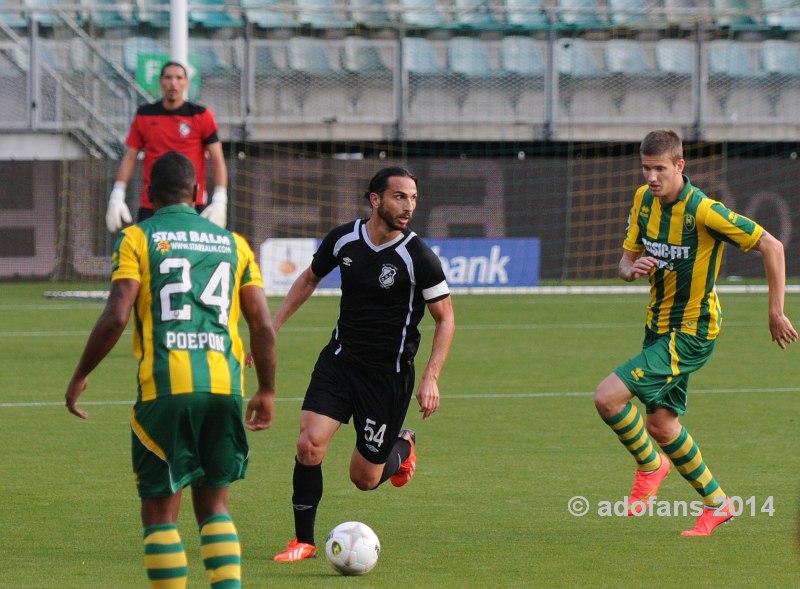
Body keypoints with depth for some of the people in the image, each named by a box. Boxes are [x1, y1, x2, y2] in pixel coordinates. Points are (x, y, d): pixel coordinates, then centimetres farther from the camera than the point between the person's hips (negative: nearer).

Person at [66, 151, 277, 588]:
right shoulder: (232, 244, 14)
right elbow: (263, 325, 10)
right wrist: (267, 392, 20)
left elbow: (115, 317, -8)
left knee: (160, 511, 4)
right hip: (224, 388, 3)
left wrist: (80, 376, 3)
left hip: (164, 389, -3)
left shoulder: (137, 239, 3)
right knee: (214, 507, 16)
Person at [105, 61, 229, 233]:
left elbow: (217, 160, 0)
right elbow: (129, 157, 11)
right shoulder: (144, 115, 9)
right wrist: (117, 197, 1)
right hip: (150, 208, 2)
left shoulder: (201, 115, 2)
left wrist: (219, 202, -11)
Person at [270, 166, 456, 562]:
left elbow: (445, 319, -6)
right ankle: (304, 541, 0)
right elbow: (309, 280, 14)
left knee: (365, 479, 4)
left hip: (390, 376, -2)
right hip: (339, 361, 3)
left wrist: (431, 378, -15)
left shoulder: (419, 258, -16)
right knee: (309, 445, -17)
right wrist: (272, 329, 9)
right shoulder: (344, 239, -6)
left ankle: (402, 446, 40)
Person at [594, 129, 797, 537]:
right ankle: (715, 503, 29)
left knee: (607, 397, -18)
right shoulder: (644, 200, 0)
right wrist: (633, 268, -17)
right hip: (659, 328, 8)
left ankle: (650, 464, 8)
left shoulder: (703, 211, -22)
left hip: (690, 333, -8)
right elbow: (627, 260, 9)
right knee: (660, 424, 13)